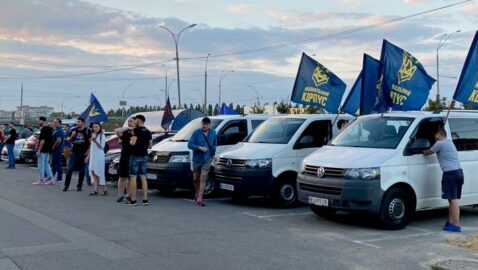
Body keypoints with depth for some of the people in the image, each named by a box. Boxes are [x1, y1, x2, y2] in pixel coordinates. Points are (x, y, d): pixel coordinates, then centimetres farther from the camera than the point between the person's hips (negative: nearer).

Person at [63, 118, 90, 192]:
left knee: (82, 170, 3)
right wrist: (72, 135, -7)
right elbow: (69, 140, 14)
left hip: (83, 153, -2)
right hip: (74, 152, 2)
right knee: (70, 169, -5)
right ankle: (66, 185, 1)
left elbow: (91, 142, -2)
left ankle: (79, 186, 13)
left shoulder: (87, 131, -2)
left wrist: (88, 151, -8)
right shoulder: (74, 130, 9)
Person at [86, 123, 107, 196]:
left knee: (99, 173, -7)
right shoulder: (93, 135, 16)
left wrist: (95, 141, -23)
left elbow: (102, 146, -11)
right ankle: (96, 190, 6)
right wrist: (88, 155, 19)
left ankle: (104, 189, 0)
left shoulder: (102, 135, -6)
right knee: (93, 173, 4)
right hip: (92, 156, 7)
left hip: (99, 156, -7)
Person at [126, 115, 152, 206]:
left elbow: (133, 143, -19)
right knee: (143, 177, 9)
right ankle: (145, 199, 6)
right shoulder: (148, 132, 12)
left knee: (133, 177, -3)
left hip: (135, 156, -7)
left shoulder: (137, 130, -12)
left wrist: (130, 140, 1)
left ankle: (133, 200, -4)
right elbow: (149, 145, 16)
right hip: (144, 156, 7)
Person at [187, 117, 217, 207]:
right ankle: (197, 193, 37)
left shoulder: (213, 133, 4)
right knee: (195, 179, 10)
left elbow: (215, 144, 20)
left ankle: (199, 198, -13)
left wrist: (213, 153, 14)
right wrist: (199, 148, -22)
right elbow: (190, 144, -10)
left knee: (203, 178, -11)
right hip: (197, 159, 0)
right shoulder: (196, 133, -6)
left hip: (207, 159, 0)